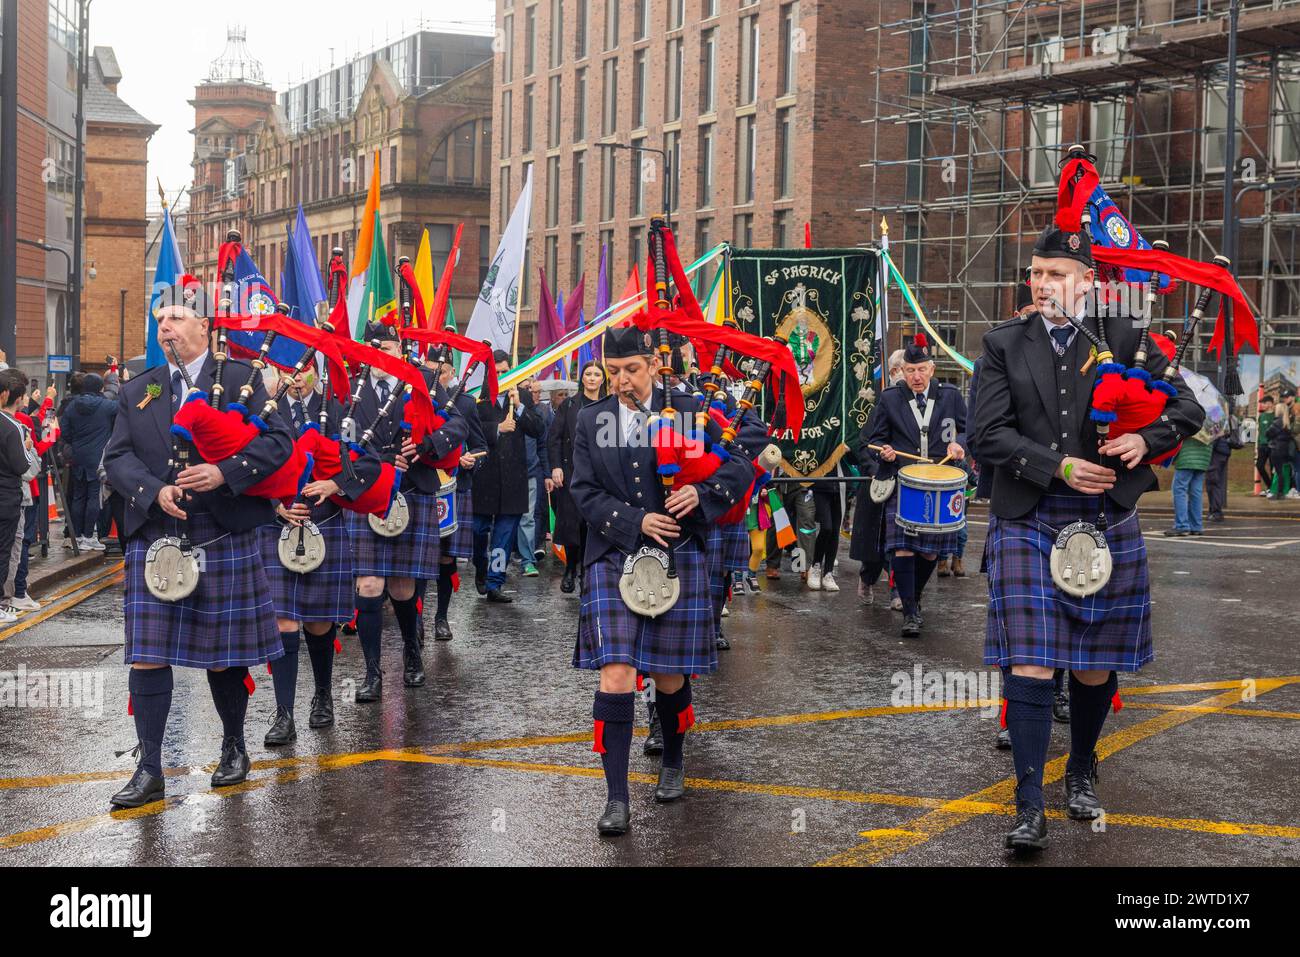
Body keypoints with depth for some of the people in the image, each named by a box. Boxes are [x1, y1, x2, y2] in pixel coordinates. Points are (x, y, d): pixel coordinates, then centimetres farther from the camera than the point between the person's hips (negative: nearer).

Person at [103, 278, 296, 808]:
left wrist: (225, 473, -20)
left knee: (224, 656, 7)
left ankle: (234, 747, 28)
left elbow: (279, 441, -6)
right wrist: (155, 491, -15)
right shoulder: (137, 392, 11)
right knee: (147, 657, -1)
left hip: (224, 540, -2)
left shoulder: (242, 379, 2)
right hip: (153, 540, 3)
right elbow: (117, 458, 4)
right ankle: (148, 770, 6)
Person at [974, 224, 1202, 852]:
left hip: (1106, 526, 1)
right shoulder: (1004, 344, 2)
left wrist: (1146, 440, -14)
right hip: (1027, 526, -1)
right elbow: (989, 436, -5)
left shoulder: (1125, 339, 3)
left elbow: (1188, 408, 6)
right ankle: (1030, 807, -3)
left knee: (1095, 668, 11)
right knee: (1029, 666, -8)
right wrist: (1059, 466, -16)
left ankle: (1082, 772, 37)